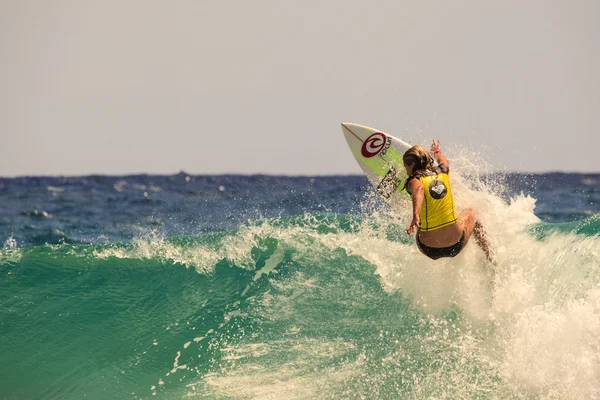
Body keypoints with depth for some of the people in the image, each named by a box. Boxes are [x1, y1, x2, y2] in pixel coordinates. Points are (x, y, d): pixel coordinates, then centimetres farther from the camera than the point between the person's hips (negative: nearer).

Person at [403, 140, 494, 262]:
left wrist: (415, 216, -47)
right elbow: (444, 162, 32)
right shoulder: (442, 172, 7)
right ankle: (490, 259, 37)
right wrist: (437, 152, 55)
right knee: (470, 213, 36)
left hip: (430, 249, -2)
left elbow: (418, 190, -31)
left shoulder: (414, 181, -6)